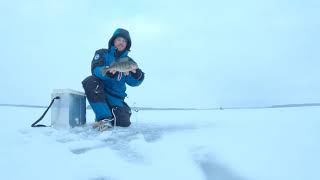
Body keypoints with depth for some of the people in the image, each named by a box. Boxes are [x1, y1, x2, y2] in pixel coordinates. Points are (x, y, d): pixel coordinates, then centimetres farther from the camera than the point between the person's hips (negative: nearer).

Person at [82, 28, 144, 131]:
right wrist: (108, 72, -38)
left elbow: (133, 82, -6)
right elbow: (95, 70, -17)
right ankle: (104, 117, -28)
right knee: (91, 81, -32)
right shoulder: (102, 53, 2)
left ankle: (112, 113, 20)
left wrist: (137, 74, -28)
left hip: (116, 98, 2)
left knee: (124, 122, -17)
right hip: (98, 93, -1)